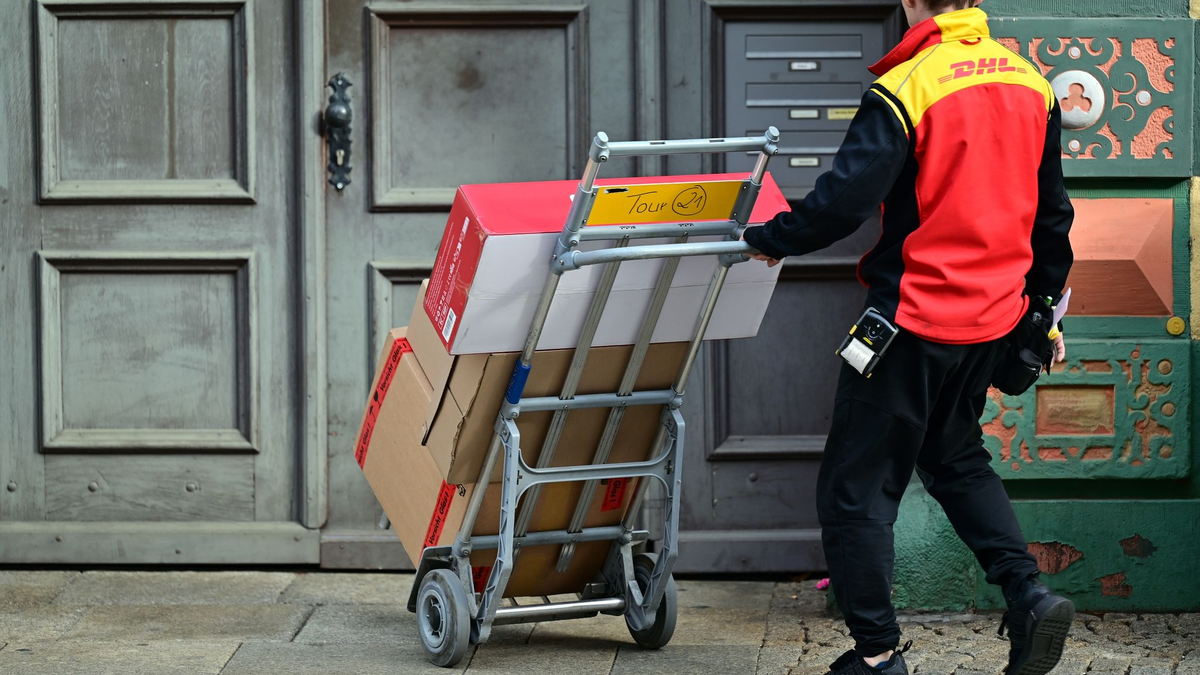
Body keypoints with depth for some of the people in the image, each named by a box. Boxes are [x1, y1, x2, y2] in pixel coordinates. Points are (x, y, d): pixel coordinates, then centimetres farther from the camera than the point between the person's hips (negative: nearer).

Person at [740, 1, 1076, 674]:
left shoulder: (904, 89, -17)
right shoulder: (1031, 84, 4)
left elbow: (843, 200, -20)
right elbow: (1051, 213, 12)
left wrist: (770, 238, -3)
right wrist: (1047, 308, 23)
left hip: (915, 320, -7)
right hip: (993, 316, 7)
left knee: (857, 486, 5)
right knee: (956, 456, 26)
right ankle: (1029, 593, 10)